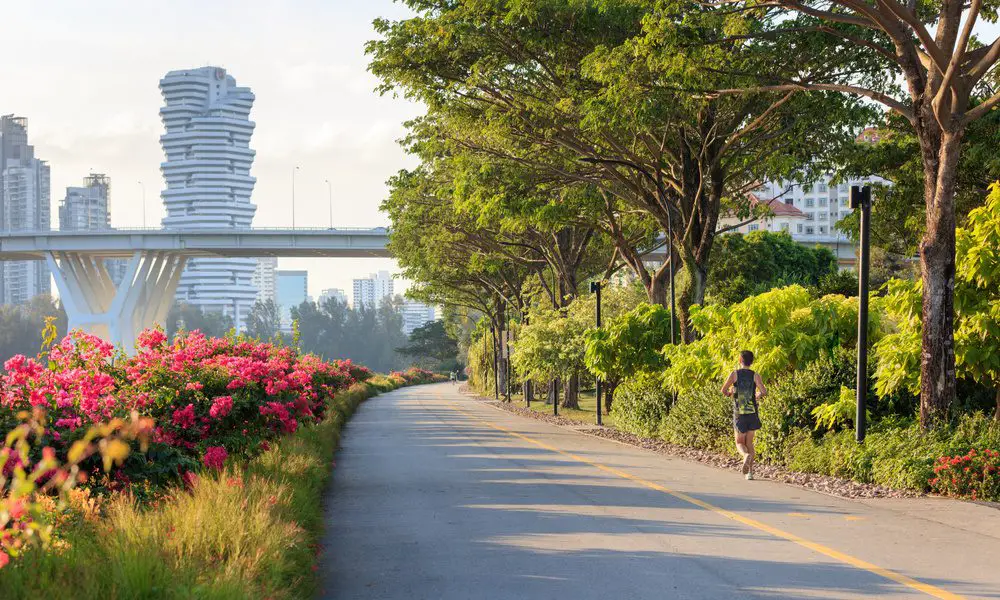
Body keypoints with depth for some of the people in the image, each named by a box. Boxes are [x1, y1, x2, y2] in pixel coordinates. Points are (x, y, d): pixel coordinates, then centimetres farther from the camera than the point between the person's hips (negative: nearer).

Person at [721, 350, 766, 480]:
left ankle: (746, 455, -27)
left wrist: (729, 393, 20)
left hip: (739, 413, -2)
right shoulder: (755, 375, -2)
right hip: (752, 412, 2)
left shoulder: (734, 374, -4)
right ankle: (750, 472, 8)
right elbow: (764, 392, -11)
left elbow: (723, 390, -3)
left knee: (740, 442, 7)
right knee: (749, 442, 14)